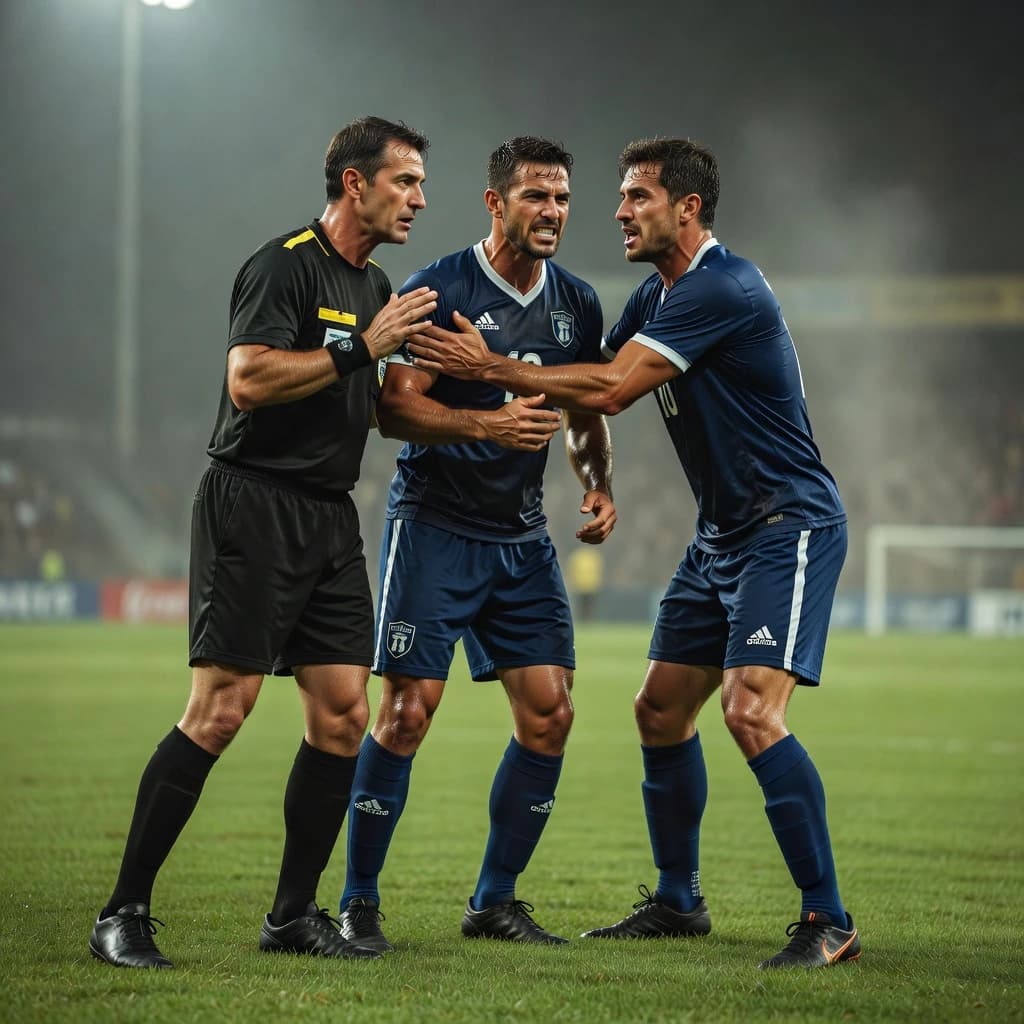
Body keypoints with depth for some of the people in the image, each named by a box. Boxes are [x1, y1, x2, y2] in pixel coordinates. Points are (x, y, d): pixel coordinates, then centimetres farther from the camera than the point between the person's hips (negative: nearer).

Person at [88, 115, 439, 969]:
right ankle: (124, 914, -8)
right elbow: (249, 379, -22)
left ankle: (294, 915, 13)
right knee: (220, 709, -13)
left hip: (330, 515, 9)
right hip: (255, 505, -9)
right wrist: (360, 349, -18)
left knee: (343, 714, 3)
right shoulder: (284, 266, -10)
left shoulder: (376, 287, 17)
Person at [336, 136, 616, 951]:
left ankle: (495, 901, 13)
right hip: (434, 524, -6)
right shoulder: (441, 289, -11)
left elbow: (586, 413, 20)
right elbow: (394, 407, -17)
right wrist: (486, 424, -31)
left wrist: (599, 484, 2)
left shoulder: (577, 303, 8)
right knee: (408, 711, -11)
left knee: (549, 714, -1)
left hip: (522, 534, 6)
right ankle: (359, 904, 2)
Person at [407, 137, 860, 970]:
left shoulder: (724, 289, -20)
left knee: (752, 709, -21)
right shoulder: (657, 296, 12)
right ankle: (678, 901, 25)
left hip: (790, 527, -10)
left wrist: (491, 368, -18)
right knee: (661, 709, 11)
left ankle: (829, 921, -16)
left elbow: (612, 388, -24)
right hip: (722, 534, 10)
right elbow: (592, 390, 17)